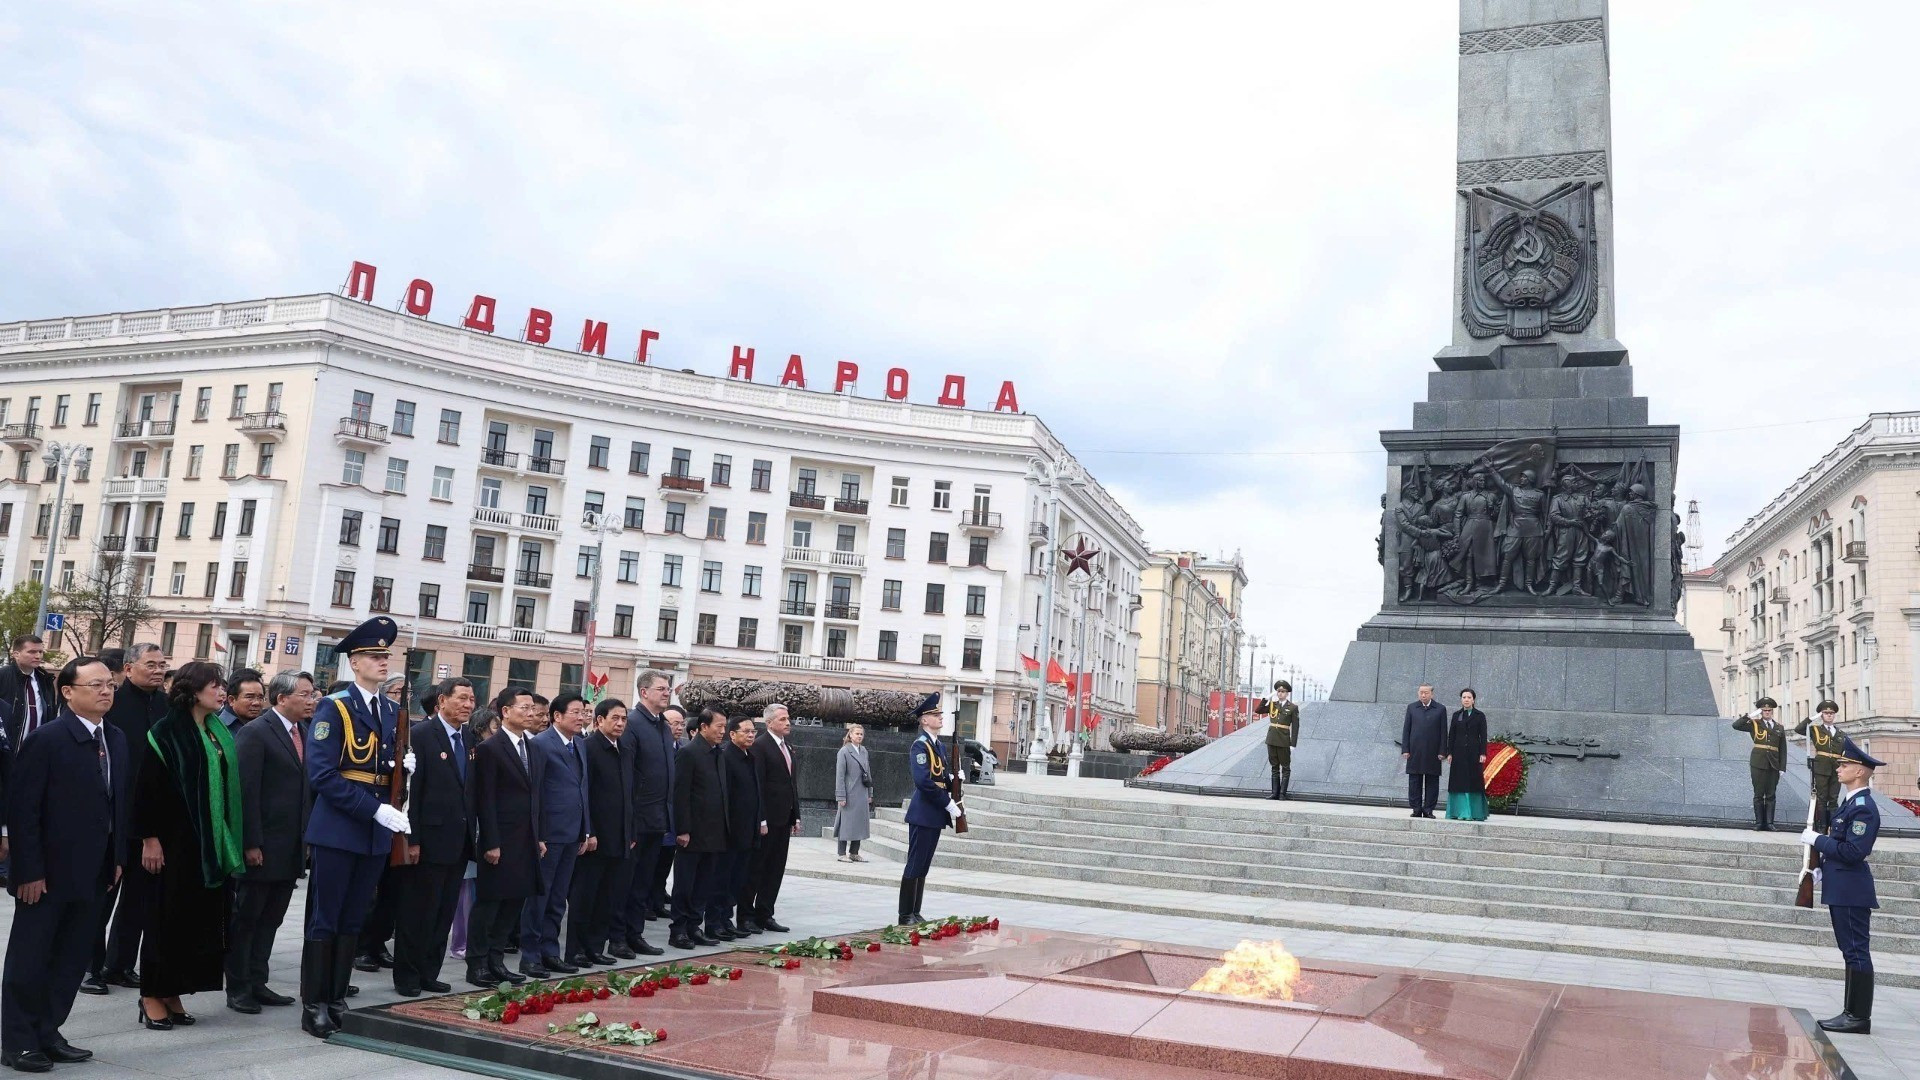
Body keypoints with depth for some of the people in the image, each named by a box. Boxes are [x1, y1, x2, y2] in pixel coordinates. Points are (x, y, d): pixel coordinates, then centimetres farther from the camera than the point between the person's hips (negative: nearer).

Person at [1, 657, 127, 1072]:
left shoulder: (116, 739, 7)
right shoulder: (46, 739, -14)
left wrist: (116, 858, 8)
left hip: (93, 873, 7)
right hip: (48, 873, -6)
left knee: (72, 960, 12)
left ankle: (47, 1034, 24)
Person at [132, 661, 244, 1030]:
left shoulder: (218, 733, 11)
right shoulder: (168, 731, -9)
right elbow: (149, 786, -12)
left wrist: (228, 839, 12)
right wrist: (149, 837, -16)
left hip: (211, 842, 7)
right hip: (176, 838, -7)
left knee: (200, 916, 7)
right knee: (169, 917, 0)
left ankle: (172, 993, 16)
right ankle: (152, 995, 11)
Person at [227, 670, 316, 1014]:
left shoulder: (305, 731, 10)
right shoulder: (255, 732, -12)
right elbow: (246, 791, -15)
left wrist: (307, 838, 5)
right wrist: (250, 844, -17)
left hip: (291, 847, 7)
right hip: (262, 845, -7)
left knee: (270, 919, 14)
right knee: (246, 918, 6)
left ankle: (257, 983, 23)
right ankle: (237, 988, 15)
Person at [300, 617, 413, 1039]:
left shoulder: (392, 711, 11)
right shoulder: (333, 708, -8)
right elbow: (323, 775, -17)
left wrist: (404, 766, -3)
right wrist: (375, 809, -22)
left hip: (376, 833, 6)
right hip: (338, 829, -6)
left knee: (354, 921, 11)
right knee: (325, 920, 1)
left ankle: (338, 999, 20)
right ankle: (313, 1005, 9)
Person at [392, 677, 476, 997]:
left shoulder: (468, 740, 12)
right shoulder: (420, 734, -9)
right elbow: (410, 790, -13)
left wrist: (472, 836, 8)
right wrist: (412, 839, -17)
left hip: (459, 841, 7)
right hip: (430, 839, -7)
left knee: (444, 913, 12)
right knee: (417, 912, 3)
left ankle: (428, 973, 21)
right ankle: (406, 977, 14)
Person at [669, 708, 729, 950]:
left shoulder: (718, 753, 12)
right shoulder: (688, 752, -12)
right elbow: (680, 794, -15)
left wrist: (723, 830, 13)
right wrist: (682, 830, -17)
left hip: (714, 834, 8)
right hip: (694, 834, -8)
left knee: (705, 885, 11)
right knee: (685, 884, 2)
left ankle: (693, 927, 19)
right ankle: (679, 931, 9)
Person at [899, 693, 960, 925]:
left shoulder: (940, 746, 15)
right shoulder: (921, 744, -12)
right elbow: (923, 781, -22)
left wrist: (955, 802, 3)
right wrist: (949, 804, -18)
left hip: (936, 814, 9)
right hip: (923, 814, -9)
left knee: (924, 866, 12)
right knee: (915, 865, -4)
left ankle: (915, 913, 19)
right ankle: (905, 916, 2)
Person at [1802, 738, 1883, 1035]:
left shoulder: (1864, 807, -17)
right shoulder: (1850, 802, 14)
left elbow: (1853, 852, -24)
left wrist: (1817, 839, -16)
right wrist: (1822, 865, 13)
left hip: (1852, 892, -10)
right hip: (1842, 889, 10)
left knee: (1856, 952, -4)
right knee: (1852, 951, 14)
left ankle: (1859, 1017, 2)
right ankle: (1853, 1012, 20)